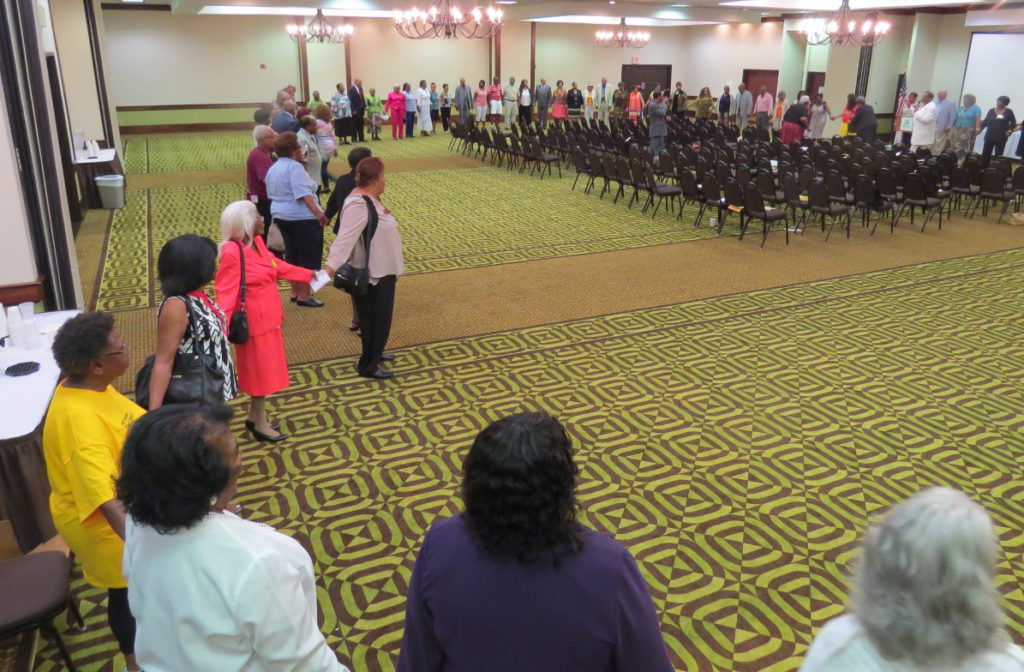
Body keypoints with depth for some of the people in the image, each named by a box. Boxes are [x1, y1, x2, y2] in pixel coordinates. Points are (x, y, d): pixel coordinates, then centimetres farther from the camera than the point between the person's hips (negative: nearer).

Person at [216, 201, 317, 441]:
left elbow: (278, 266, 18)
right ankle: (260, 425, 19)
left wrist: (309, 275, 25)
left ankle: (254, 416, 35)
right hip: (254, 322, -9)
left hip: (267, 318, 9)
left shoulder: (257, 243, 3)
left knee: (264, 369, 19)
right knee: (260, 371, 4)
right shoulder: (232, 253, -24)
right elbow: (225, 294, -25)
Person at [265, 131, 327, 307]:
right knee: (309, 256, -2)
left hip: (280, 215, 10)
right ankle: (304, 295, -1)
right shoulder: (294, 167, -17)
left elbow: (272, 194, 21)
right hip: (302, 217, -9)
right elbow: (303, 193, -27)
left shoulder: (272, 169, 13)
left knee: (292, 254, 17)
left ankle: (295, 291, 24)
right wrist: (317, 212, -33)